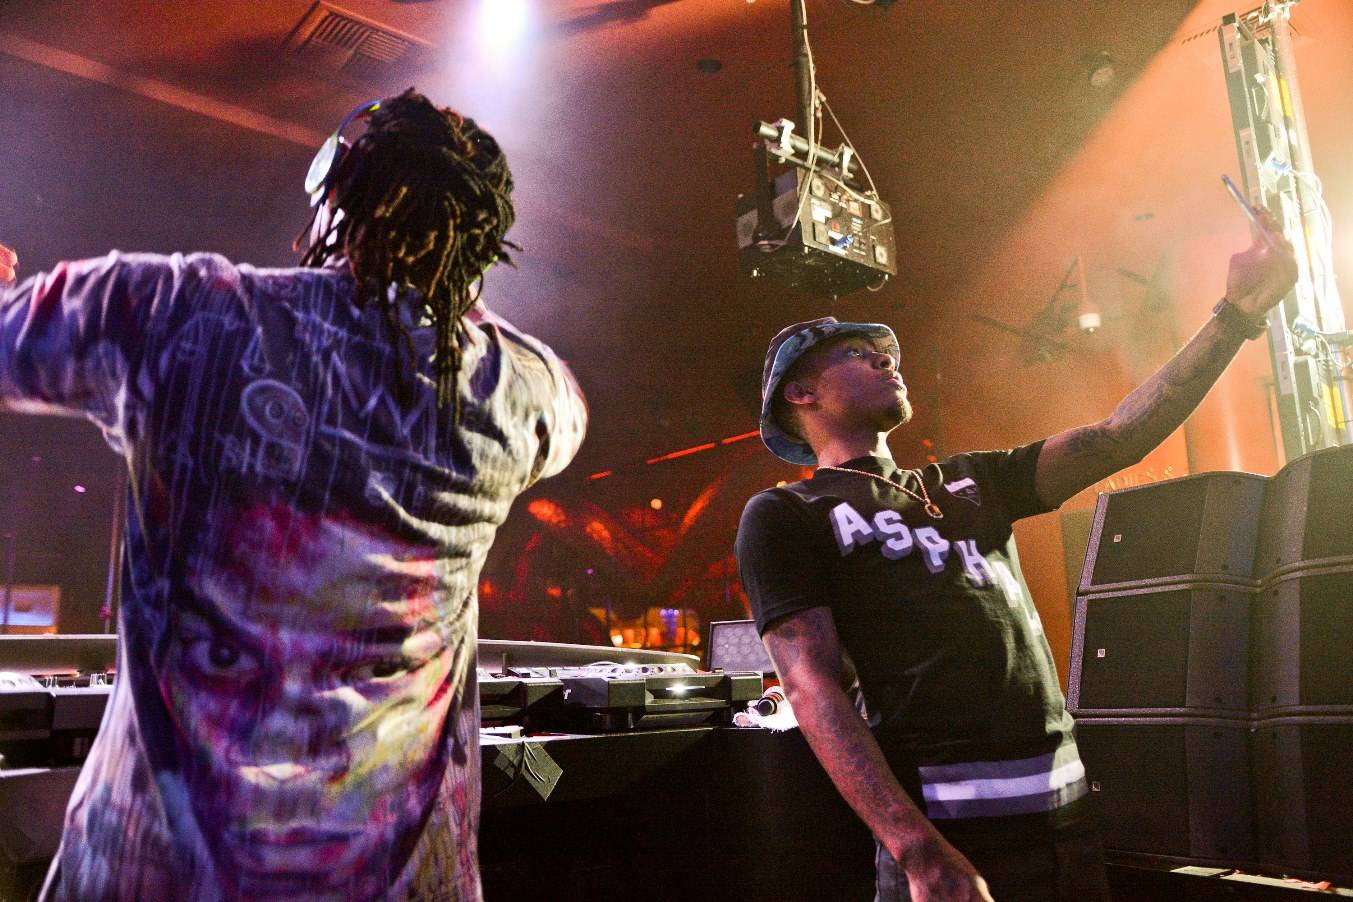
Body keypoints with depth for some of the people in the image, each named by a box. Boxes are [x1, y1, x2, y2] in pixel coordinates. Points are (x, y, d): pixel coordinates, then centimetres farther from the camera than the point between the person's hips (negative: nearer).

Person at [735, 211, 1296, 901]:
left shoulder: (966, 481, 18)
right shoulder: (782, 515, -2)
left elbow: (1117, 439, 14)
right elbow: (813, 688, -12)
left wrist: (1237, 311, 8)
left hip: (1067, 810, 7)